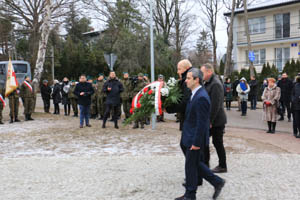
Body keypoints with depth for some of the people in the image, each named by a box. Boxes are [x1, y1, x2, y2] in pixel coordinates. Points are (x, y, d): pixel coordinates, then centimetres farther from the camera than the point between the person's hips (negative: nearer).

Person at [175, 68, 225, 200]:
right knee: (196, 164, 18)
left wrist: (196, 143, -21)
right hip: (191, 137, 9)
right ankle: (217, 182, 28)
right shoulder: (195, 94, 8)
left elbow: (201, 123, -24)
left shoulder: (201, 97, -23)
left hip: (195, 139, -9)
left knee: (191, 166, 4)